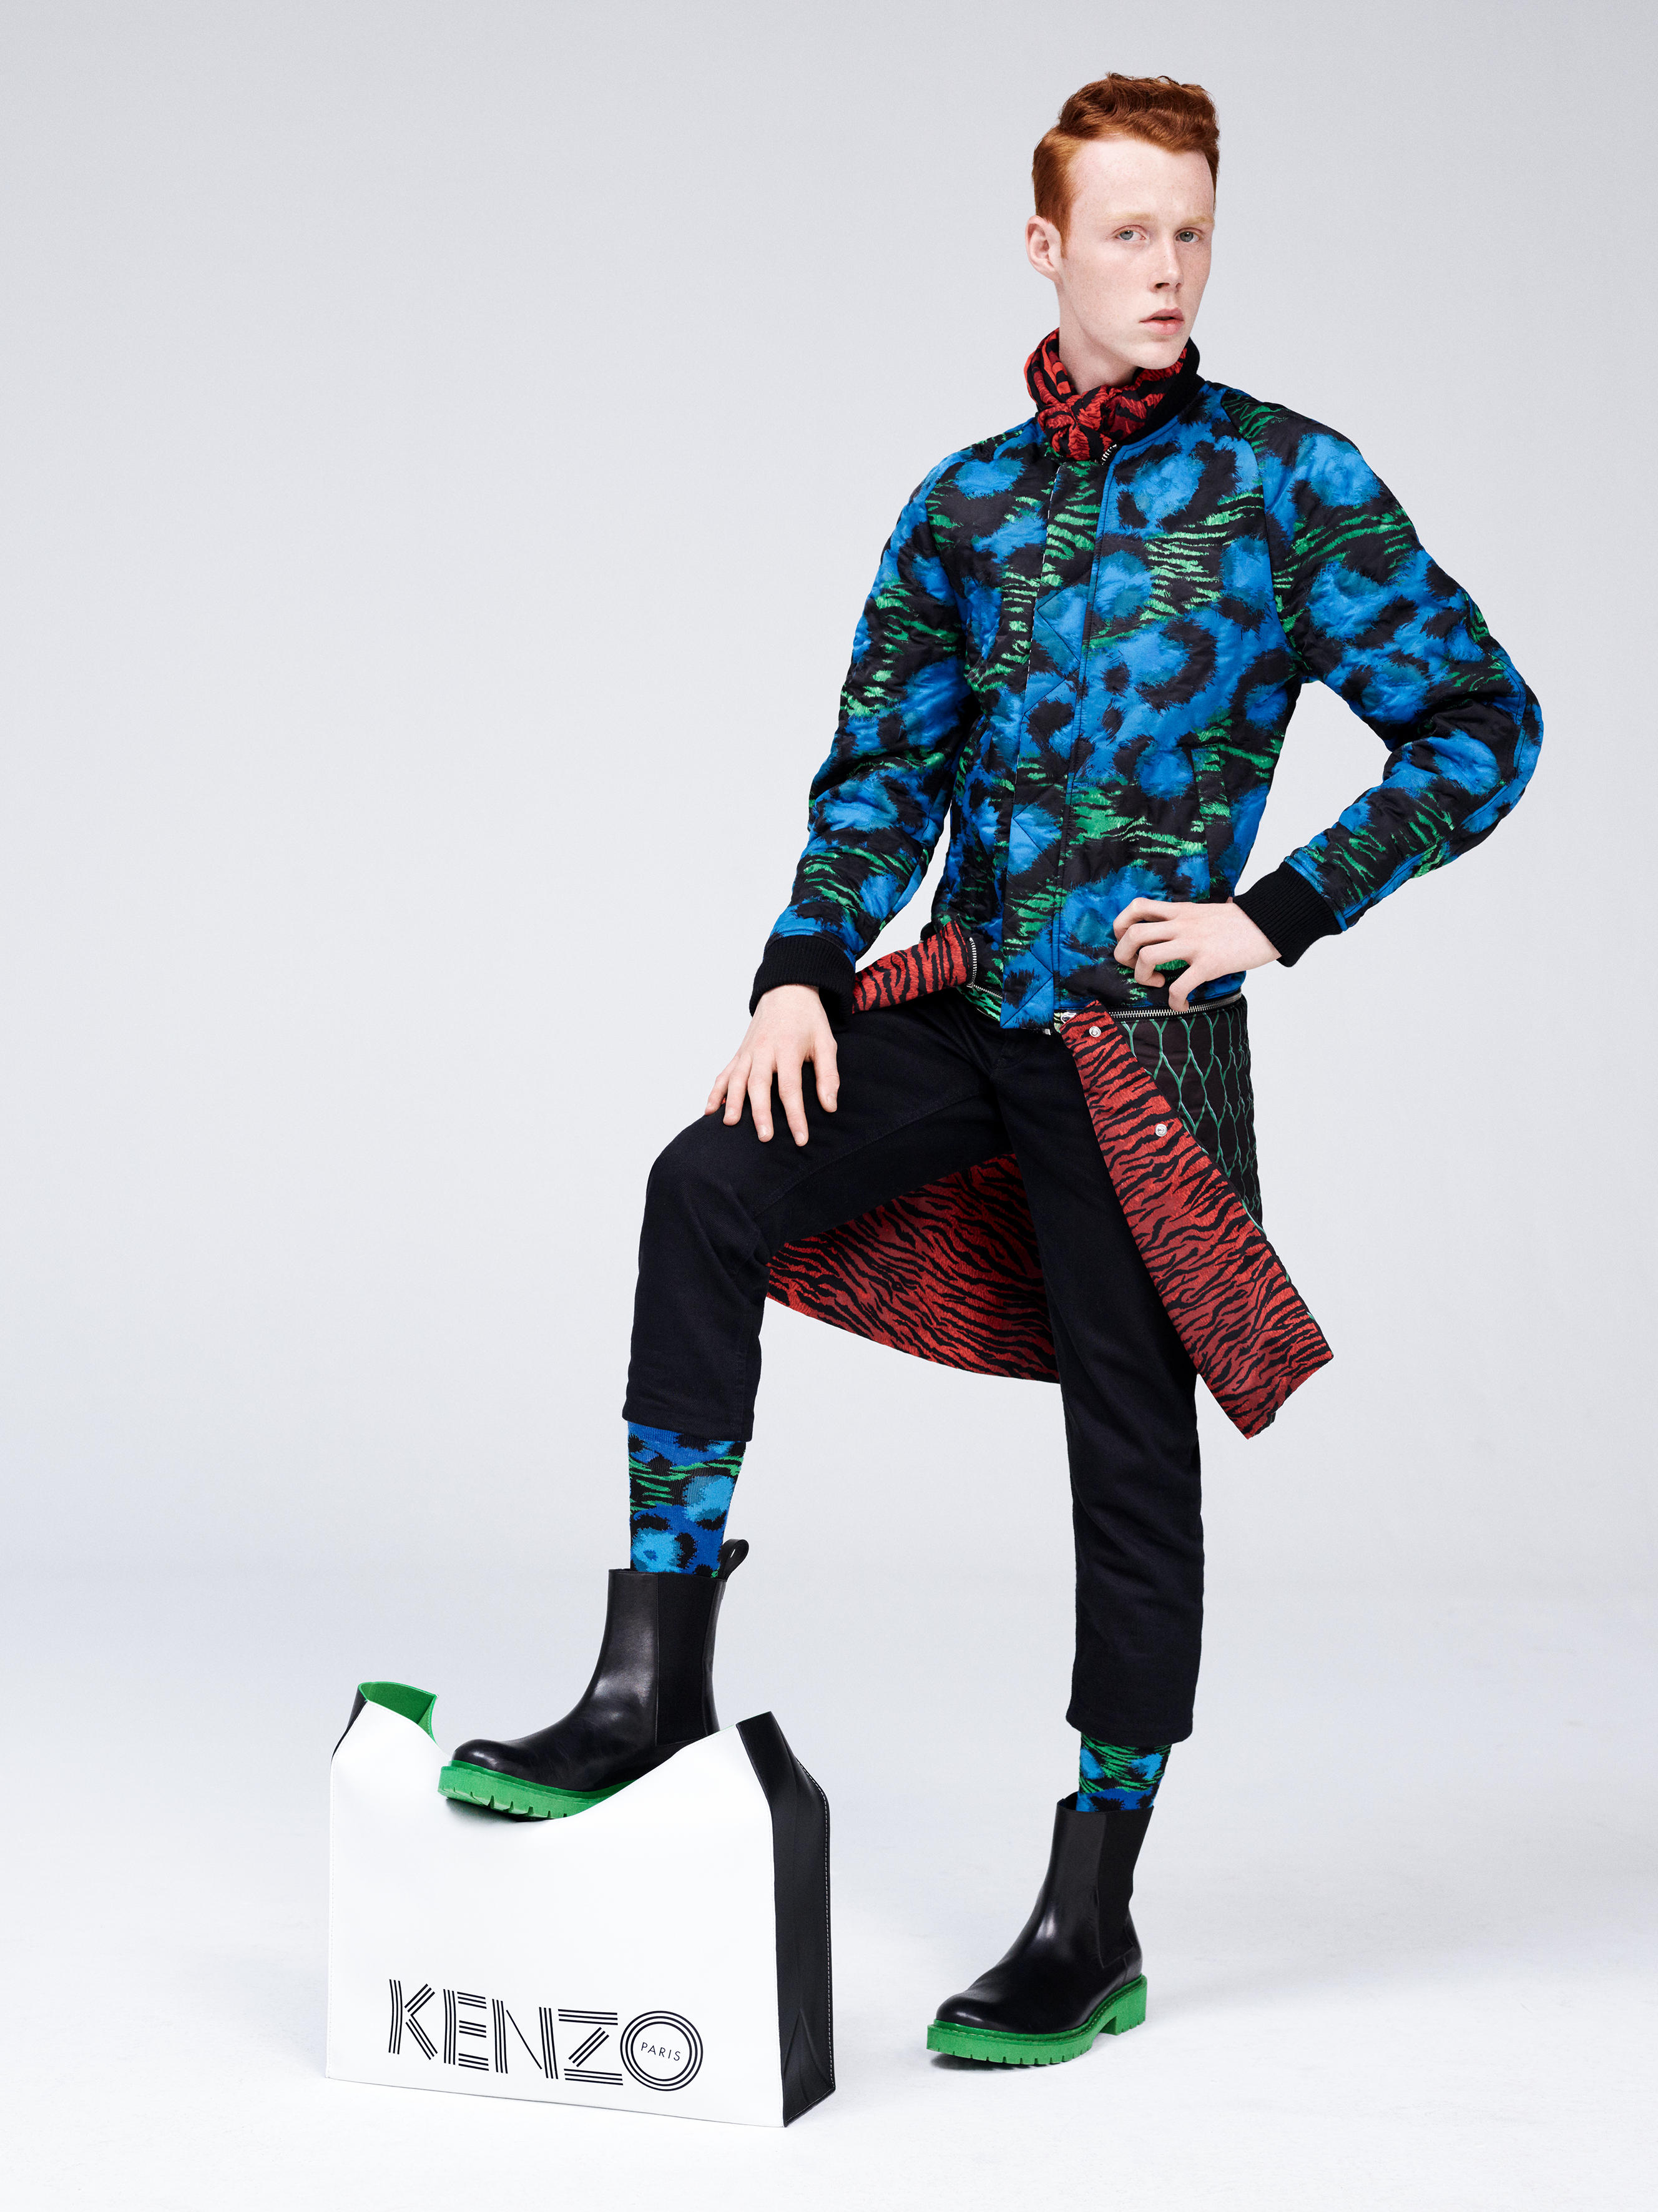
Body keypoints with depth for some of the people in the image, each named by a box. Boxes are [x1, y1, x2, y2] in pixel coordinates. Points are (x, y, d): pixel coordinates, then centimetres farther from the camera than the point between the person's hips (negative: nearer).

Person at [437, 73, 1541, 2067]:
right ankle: (653, 1685, -9)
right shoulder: (968, 503, 10)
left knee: (1132, 1451, 2)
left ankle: (1090, 1927, 14)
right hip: (952, 1008, 4)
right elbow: (883, 765, 12)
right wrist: (803, 970, -3)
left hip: (1142, 1027, -4)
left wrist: (1278, 917, -8)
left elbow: (1480, 728, -2)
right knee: (712, 1188, -19)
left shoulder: (1288, 480, -1)